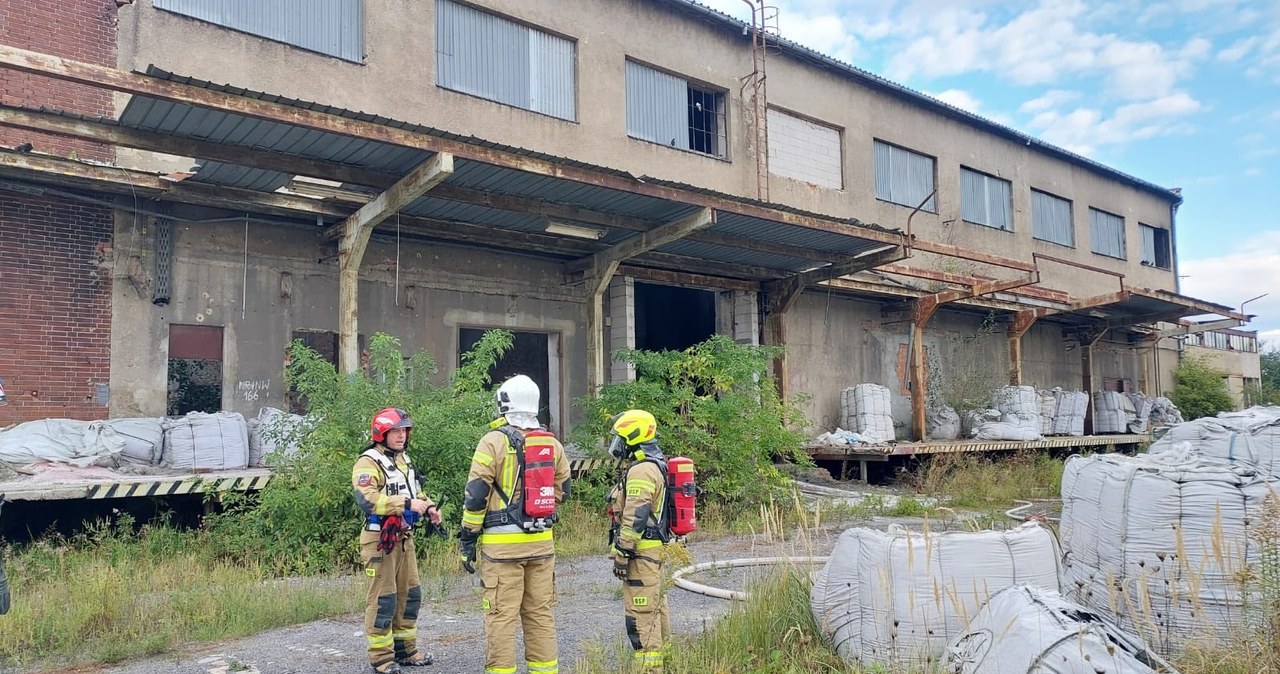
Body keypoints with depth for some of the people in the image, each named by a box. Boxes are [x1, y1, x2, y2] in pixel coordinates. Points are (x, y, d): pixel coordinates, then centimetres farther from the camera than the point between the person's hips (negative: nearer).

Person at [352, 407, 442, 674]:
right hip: (380, 539, -9)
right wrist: (407, 504, -30)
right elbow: (366, 499, -27)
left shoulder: (404, 460, 15)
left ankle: (405, 649, 27)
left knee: (409, 594, 14)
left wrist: (428, 506, 5)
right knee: (383, 598, -1)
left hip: (404, 538, 9)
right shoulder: (368, 463, -13)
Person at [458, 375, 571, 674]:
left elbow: (476, 495, -9)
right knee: (540, 613, 13)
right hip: (542, 541, 5)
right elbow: (562, 490, 16)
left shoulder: (494, 441, -8)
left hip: (503, 543, -5)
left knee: (501, 616, 1)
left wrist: (468, 539, 0)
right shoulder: (552, 443, 6)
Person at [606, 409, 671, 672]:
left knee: (641, 613, -7)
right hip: (654, 549, 11)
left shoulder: (641, 470, -18)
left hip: (641, 551, -11)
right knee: (655, 606, 17)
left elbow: (635, 517, -23)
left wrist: (621, 553, -20)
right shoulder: (656, 464, 16)